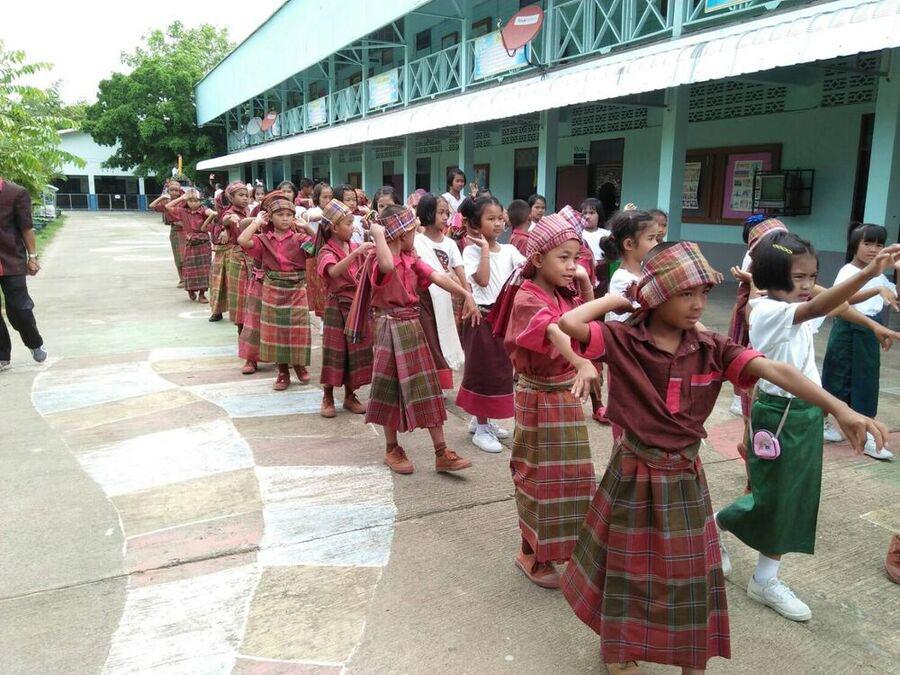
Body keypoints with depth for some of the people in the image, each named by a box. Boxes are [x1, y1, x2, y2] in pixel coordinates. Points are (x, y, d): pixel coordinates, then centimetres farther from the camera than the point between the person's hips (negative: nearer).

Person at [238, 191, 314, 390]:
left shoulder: (299, 237, -3)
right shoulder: (264, 239, -2)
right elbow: (242, 240, -19)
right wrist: (257, 222, -10)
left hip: (297, 290, -1)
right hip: (273, 291, 1)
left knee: (298, 330, 5)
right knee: (276, 331, 8)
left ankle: (299, 365, 27)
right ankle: (283, 372, 20)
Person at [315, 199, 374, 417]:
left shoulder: (356, 248, 6)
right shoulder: (327, 251, -10)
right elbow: (334, 271, -32)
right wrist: (357, 252, -38)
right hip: (337, 307, -5)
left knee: (355, 351, 9)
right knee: (334, 352, 1)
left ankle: (350, 395, 22)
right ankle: (327, 398, 14)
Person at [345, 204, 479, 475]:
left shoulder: (411, 258, 9)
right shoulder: (377, 259, -15)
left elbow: (437, 277, 3)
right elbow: (388, 266, -41)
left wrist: (466, 294, -6)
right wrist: (378, 234, -30)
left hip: (412, 325, 7)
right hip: (390, 327, -7)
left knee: (426, 387, 7)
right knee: (393, 389, 5)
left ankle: (441, 453, 12)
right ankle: (392, 449, 23)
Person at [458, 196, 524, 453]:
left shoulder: (509, 250, 7)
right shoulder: (472, 250, -8)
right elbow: (482, 280, -23)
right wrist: (485, 248, -19)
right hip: (482, 316, -6)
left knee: (500, 369, 13)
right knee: (483, 369, 1)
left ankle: (481, 420, 29)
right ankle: (481, 429, 12)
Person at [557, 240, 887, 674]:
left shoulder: (711, 349, -7)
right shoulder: (622, 340, -15)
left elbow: (774, 370, -17)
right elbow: (569, 323, -30)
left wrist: (838, 407, -27)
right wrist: (615, 300, -15)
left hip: (685, 477, 3)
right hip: (634, 474, -3)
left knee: (690, 570, 16)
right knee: (629, 565, 15)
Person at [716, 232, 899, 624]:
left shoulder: (800, 313, 7)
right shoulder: (767, 311, -19)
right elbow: (814, 308, -36)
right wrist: (868, 272, -47)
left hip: (807, 415, 9)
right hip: (777, 416, -8)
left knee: (795, 499, 13)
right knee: (768, 499, 2)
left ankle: (765, 580, 25)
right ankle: (709, 526, 29)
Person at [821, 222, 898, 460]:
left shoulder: (879, 276, 9)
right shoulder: (848, 271, -12)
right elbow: (845, 298, -31)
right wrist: (879, 290, -43)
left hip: (869, 334, 6)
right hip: (848, 331, -6)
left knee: (866, 384, 7)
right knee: (836, 379, 4)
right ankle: (821, 421, 23)